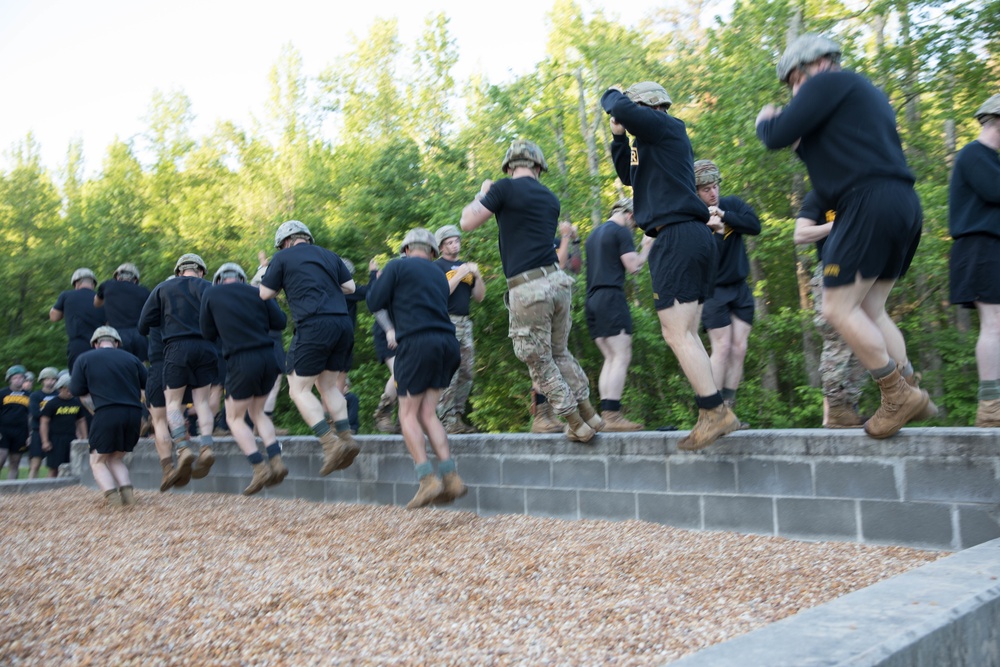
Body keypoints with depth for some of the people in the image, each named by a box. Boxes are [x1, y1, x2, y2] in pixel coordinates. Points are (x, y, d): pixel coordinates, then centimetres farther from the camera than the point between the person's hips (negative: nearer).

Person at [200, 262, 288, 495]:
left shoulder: (211, 294, 4)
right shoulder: (256, 292, 10)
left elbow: (208, 334, 8)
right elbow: (279, 322, 6)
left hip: (241, 360, -4)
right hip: (268, 357, 4)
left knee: (235, 418, 11)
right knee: (257, 412, 22)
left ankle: (260, 467, -4)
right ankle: (276, 460, 6)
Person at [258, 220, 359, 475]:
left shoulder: (282, 257, 6)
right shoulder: (328, 255, 20)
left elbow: (265, 294, 10)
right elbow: (349, 286, 19)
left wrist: (274, 277, 29)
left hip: (314, 325, -6)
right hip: (343, 323, 6)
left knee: (299, 389, 1)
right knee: (328, 386, 17)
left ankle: (331, 443, -11)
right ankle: (346, 437, 4)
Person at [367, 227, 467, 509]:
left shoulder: (398, 266, 4)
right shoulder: (439, 275, 23)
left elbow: (374, 303, 2)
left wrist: (377, 279, 22)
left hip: (417, 343, -6)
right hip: (447, 342, 6)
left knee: (408, 414, 0)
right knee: (427, 413, 9)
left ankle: (428, 479, -12)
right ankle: (450, 476, -1)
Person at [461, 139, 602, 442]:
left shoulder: (505, 188, -3)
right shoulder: (550, 198, 17)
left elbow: (467, 222, 2)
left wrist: (483, 193, 18)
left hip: (527, 289, -6)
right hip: (558, 280, 6)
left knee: (540, 363, 8)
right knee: (560, 353, 23)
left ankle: (577, 426, 13)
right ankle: (590, 415, 25)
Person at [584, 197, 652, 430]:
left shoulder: (593, 235, 23)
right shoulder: (621, 231, -2)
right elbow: (633, 266, -7)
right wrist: (647, 247, 7)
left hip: (592, 300, 8)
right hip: (611, 297, -8)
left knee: (611, 358, 8)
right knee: (622, 357, -10)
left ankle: (606, 414, 0)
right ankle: (612, 415, -18)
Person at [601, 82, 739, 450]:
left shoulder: (666, 127, -2)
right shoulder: (655, 142, 25)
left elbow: (622, 110, -18)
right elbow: (629, 176, 35)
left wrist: (611, 95, 5)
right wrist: (618, 137, 23)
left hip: (677, 236, -10)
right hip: (692, 237, 10)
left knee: (678, 334, -13)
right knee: (685, 334, 9)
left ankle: (716, 411, -15)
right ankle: (712, 416, 8)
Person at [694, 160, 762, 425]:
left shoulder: (732, 204, 2)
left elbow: (755, 225, -12)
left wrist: (724, 215, -20)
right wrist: (708, 228, -33)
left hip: (740, 288, 5)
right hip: (713, 291, -5)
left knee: (739, 348, 1)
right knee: (722, 347, -11)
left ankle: (728, 406, 7)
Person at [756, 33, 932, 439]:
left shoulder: (828, 83, 0)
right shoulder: (865, 93, 29)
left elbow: (777, 136, -8)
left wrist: (764, 121, 13)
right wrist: (801, 142, 22)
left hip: (870, 203, -10)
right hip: (904, 205, 10)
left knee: (838, 309, -7)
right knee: (869, 310, 14)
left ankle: (899, 394, -6)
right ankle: (910, 394, 10)